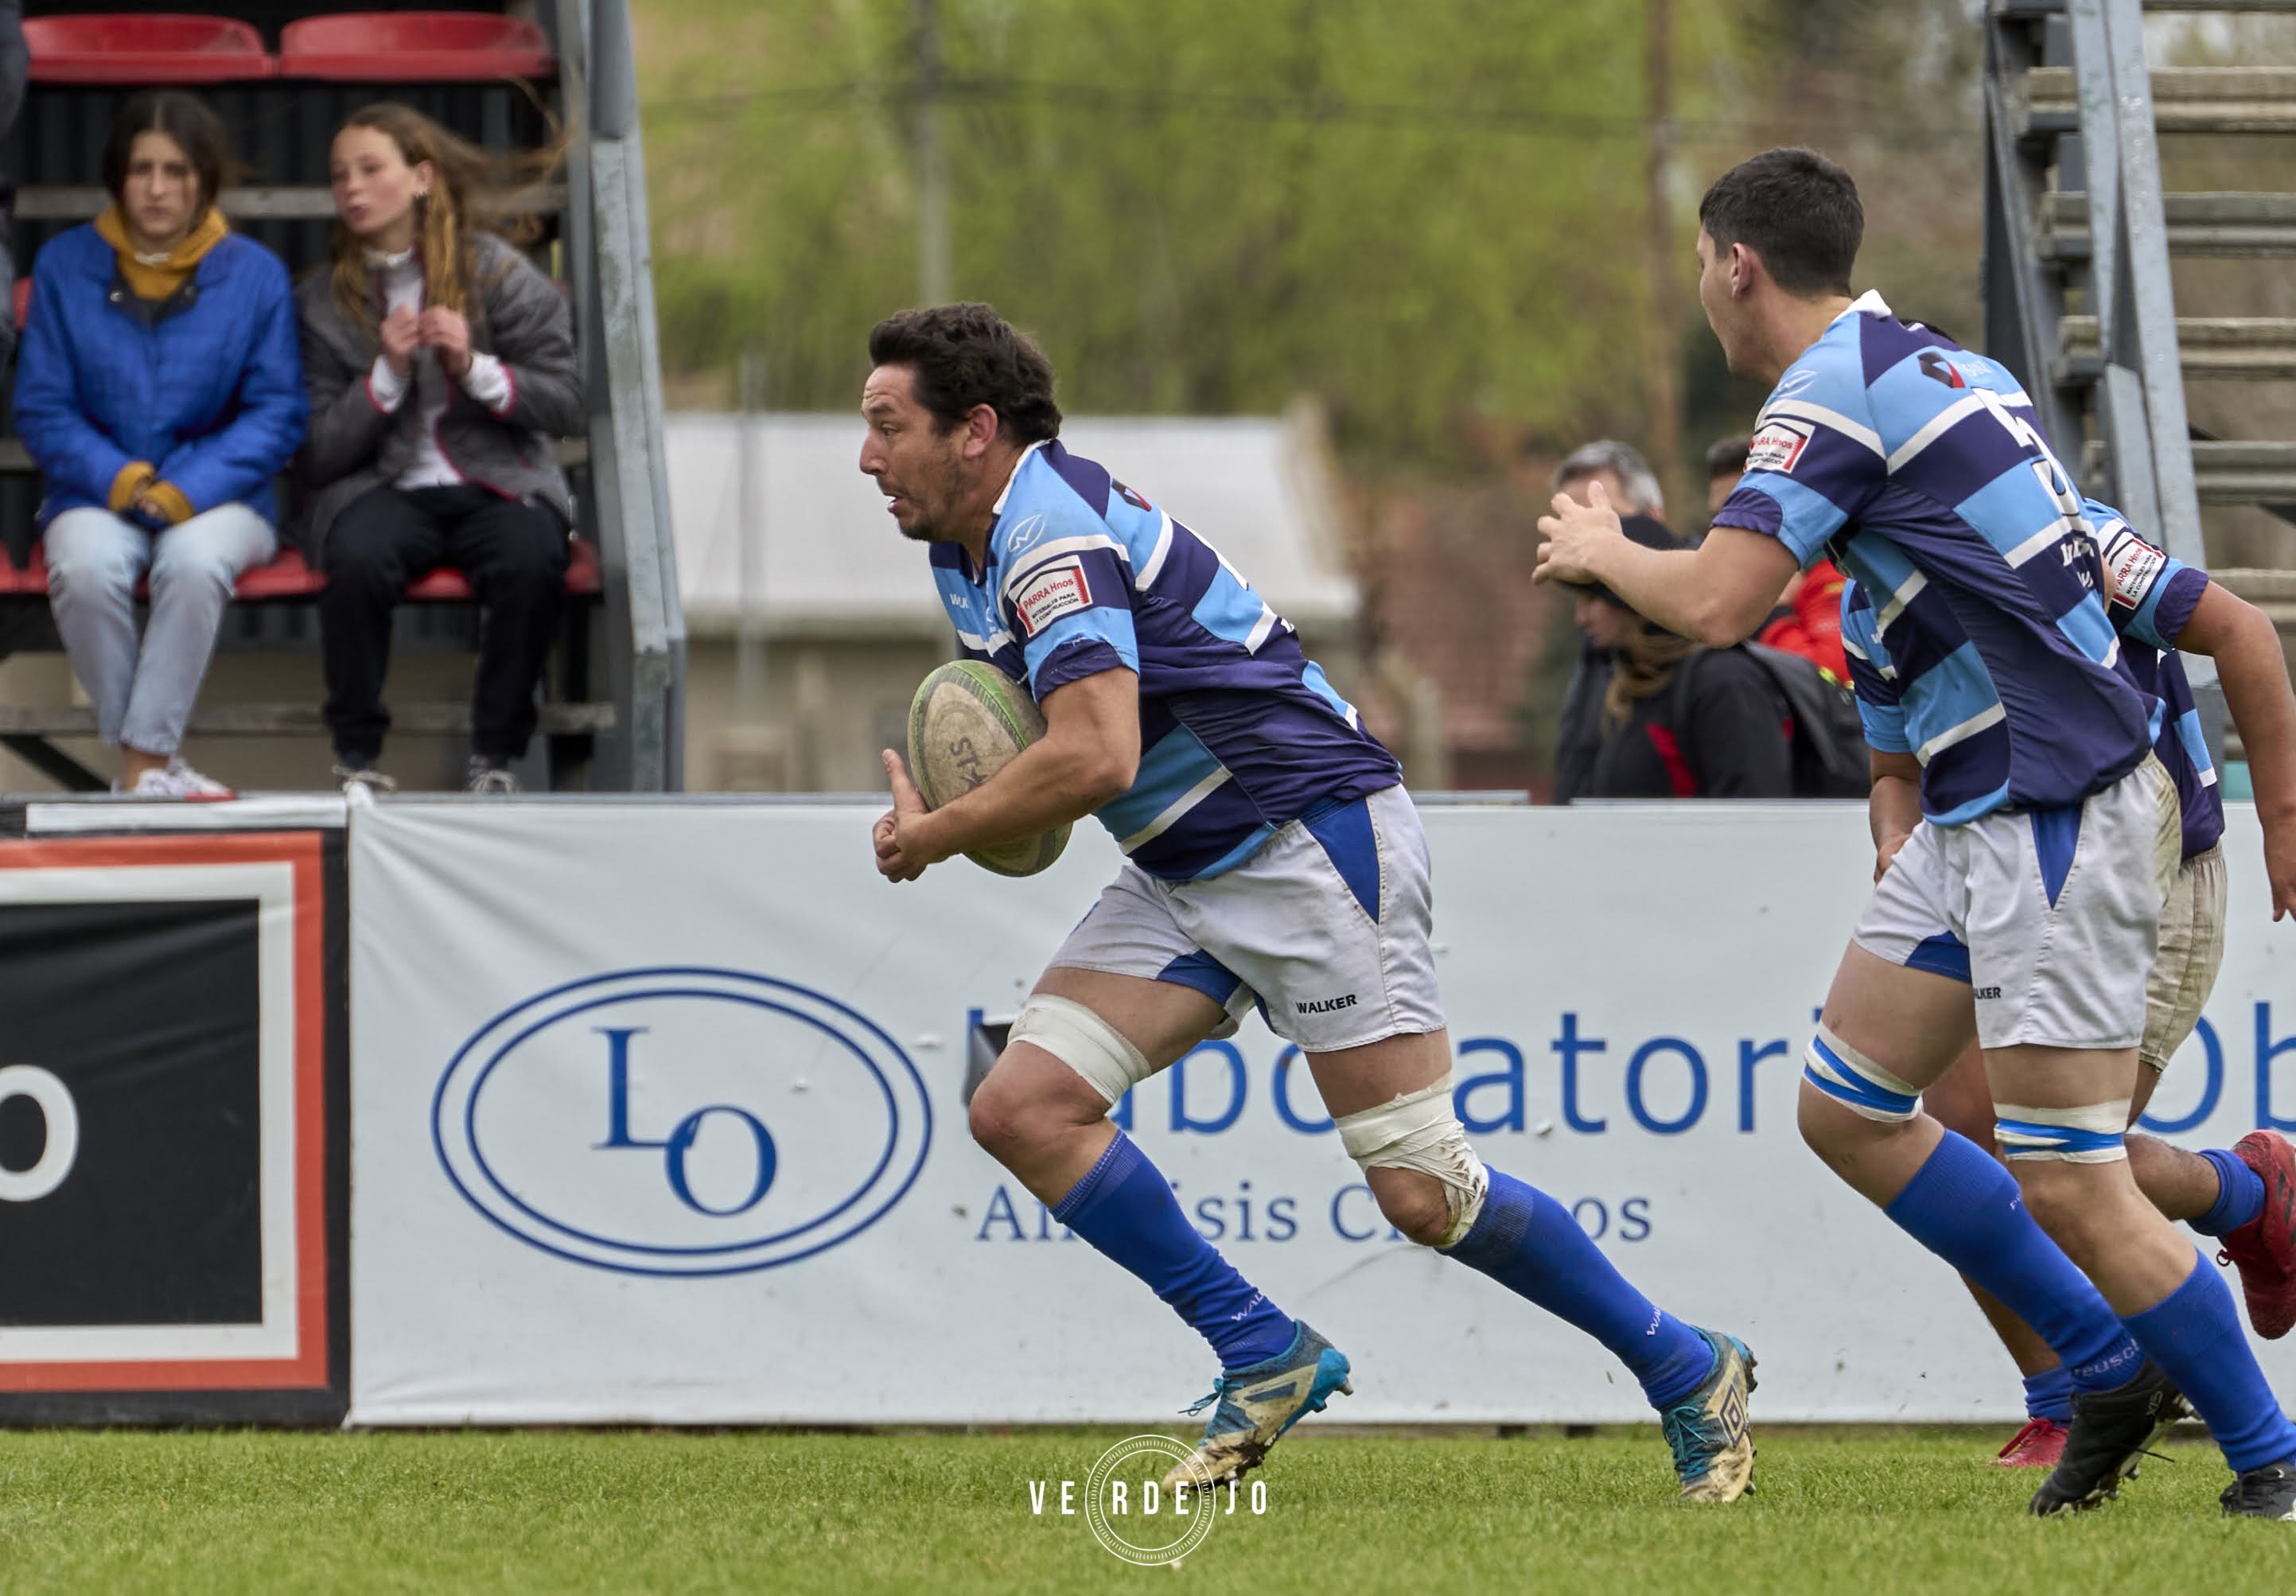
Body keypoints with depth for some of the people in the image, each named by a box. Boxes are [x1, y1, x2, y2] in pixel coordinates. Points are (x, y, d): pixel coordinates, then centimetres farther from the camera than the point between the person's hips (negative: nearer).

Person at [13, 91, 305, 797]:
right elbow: (41, 408, 2)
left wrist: (188, 490, -15)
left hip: (218, 494, -1)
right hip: (98, 494, 1)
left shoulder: (254, 274, 3)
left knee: (194, 560, -36)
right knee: (85, 567, -34)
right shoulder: (65, 266, 4)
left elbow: (276, 414, 0)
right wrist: (117, 478, -15)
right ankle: (146, 762, -21)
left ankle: (147, 758, -27)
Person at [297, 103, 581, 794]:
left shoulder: (496, 272, 4)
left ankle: (495, 757, -16)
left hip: (496, 481, -1)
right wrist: (388, 375, -10)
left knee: (529, 562, -35)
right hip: (384, 486, 1)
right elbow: (320, 453, 4)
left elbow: (565, 404, 3)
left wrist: (475, 368, -13)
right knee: (357, 559, -35)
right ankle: (357, 756, -18)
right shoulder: (322, 301, 8)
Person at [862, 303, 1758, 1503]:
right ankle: (1264, 1358, -1)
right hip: (1183, 876, 10)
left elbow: (1095, 758, -33)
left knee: (1422, 1191, -10)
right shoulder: (966, 551, 10)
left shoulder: (1052, 529, -21)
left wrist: (932, 837, -18)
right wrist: (969, 807, 4)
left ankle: (1688, 1372, 6)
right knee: (1023, 1107, -6)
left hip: (1311, 833, -10)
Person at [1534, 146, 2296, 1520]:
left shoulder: (1836, 390, -13)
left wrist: (1603, 550, -2)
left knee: (2071, 1187, -10)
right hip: (1977, 814, 10)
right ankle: (2110, 1369, 19)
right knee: (1847, 1109, 13)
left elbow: (1717, 603, -20)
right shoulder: (1947, 372, 16)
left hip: (2061, 814, -10)